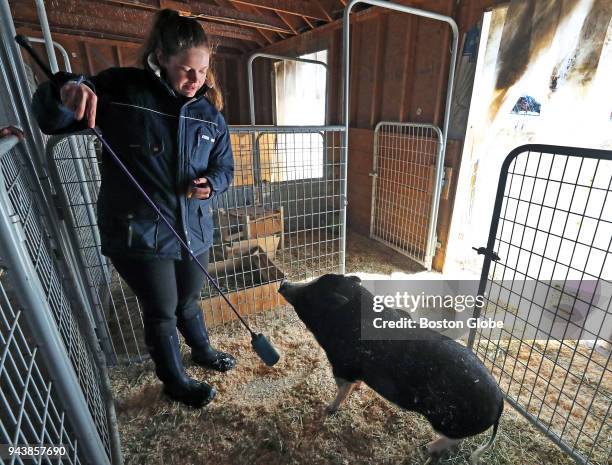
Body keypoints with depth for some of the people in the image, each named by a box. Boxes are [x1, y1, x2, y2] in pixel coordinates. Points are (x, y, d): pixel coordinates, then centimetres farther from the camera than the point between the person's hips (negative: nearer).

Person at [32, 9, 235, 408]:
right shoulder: (121, 89, -8)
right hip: (138, 234, -3)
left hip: (194, 230, 4)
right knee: (162, 312, 11)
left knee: (188, 301, 23)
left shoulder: (209, 112, 3)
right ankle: (176, 382, 38)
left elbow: (224, 167, 9)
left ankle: (203, 351, 52)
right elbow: (49, 120, -4)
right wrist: (65, 91, -26)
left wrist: (211, 184, -14)